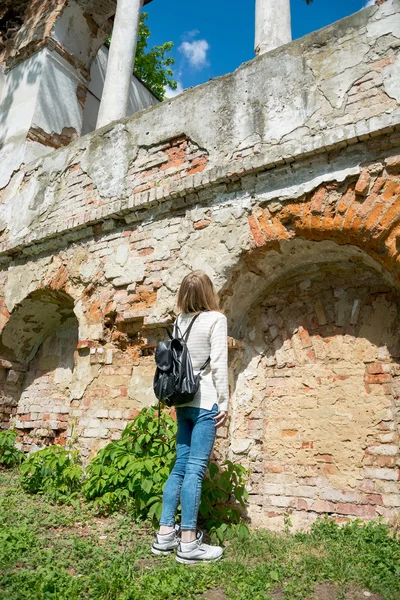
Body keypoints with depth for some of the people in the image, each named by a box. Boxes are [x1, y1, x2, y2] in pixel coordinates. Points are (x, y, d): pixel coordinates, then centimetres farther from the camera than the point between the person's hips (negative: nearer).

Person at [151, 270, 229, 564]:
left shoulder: (180, 320, 11)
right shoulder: (216, 319, -7)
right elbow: (219, 363, -11)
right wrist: (224, 402, -7)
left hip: (183, 402, 6)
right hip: (205, 402, -6)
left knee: (181, 466, 12)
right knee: (195, 469, -3)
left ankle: (165, 534, 19)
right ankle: (188, 543, 5)